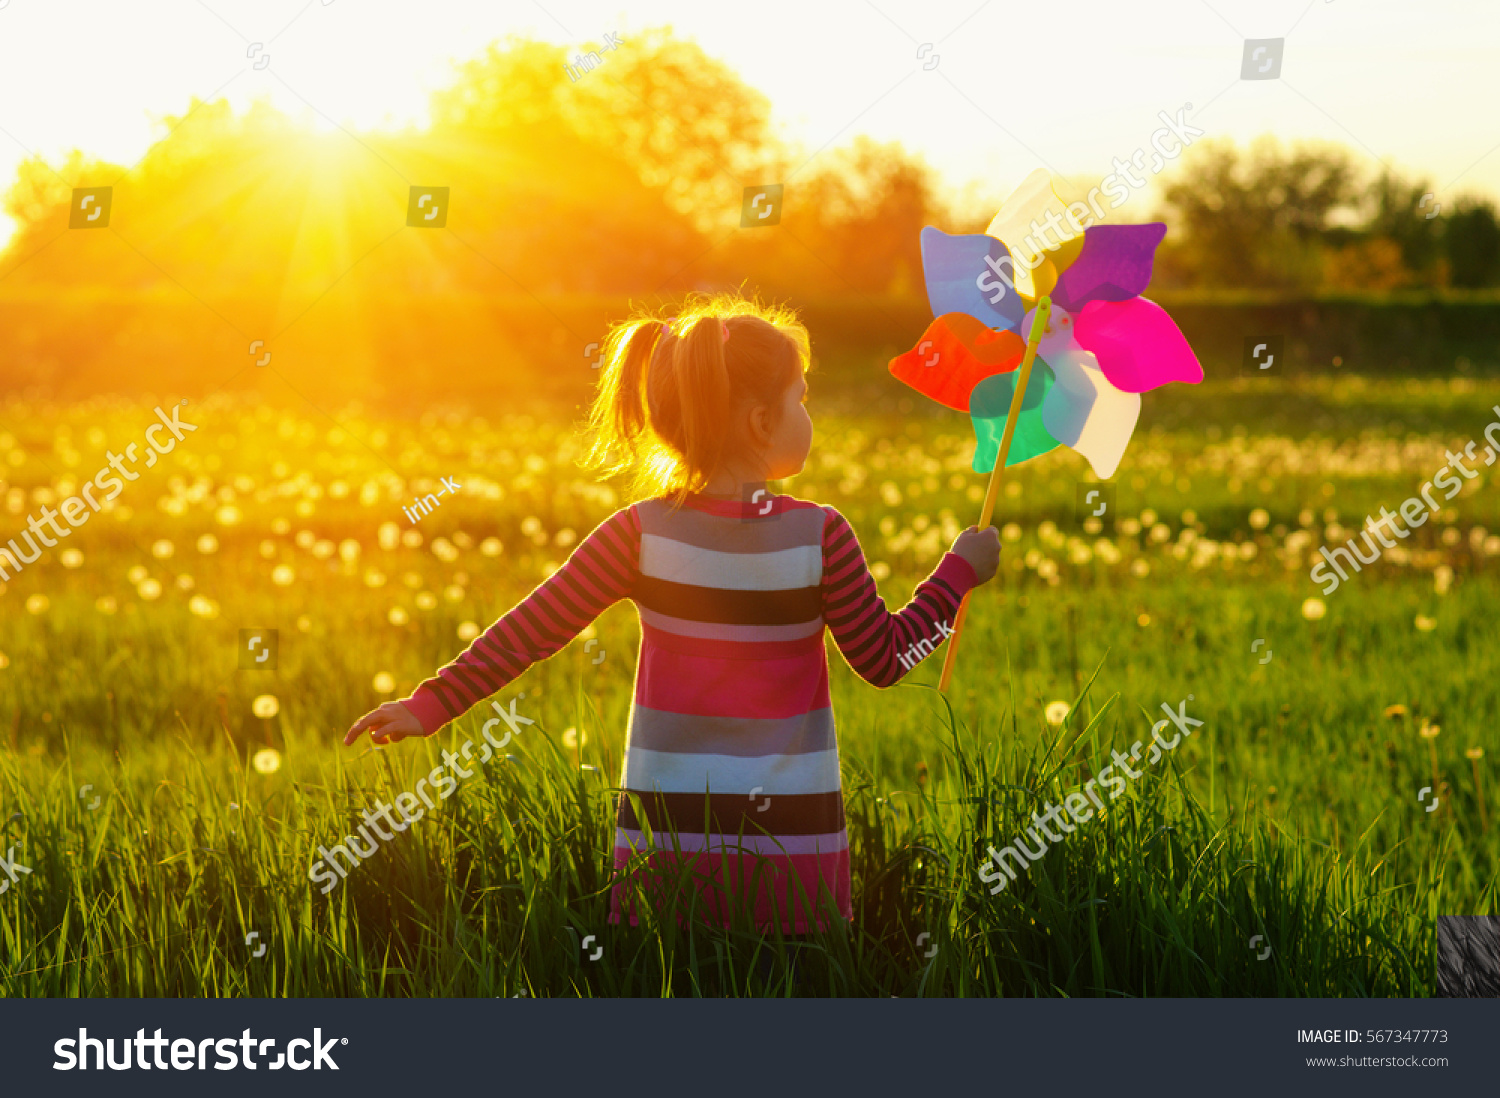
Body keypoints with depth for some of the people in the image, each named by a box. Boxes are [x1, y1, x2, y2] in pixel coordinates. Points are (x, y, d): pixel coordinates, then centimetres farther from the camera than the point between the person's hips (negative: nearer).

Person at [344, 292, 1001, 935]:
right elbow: (886, 659, 0)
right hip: (793, 839, -1)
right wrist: (959, 572, 13)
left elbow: (530, 631, -4)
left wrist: (432, 703, 3)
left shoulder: (644, 532, -6)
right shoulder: (819, 536, -8)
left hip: (668, 833, 1)